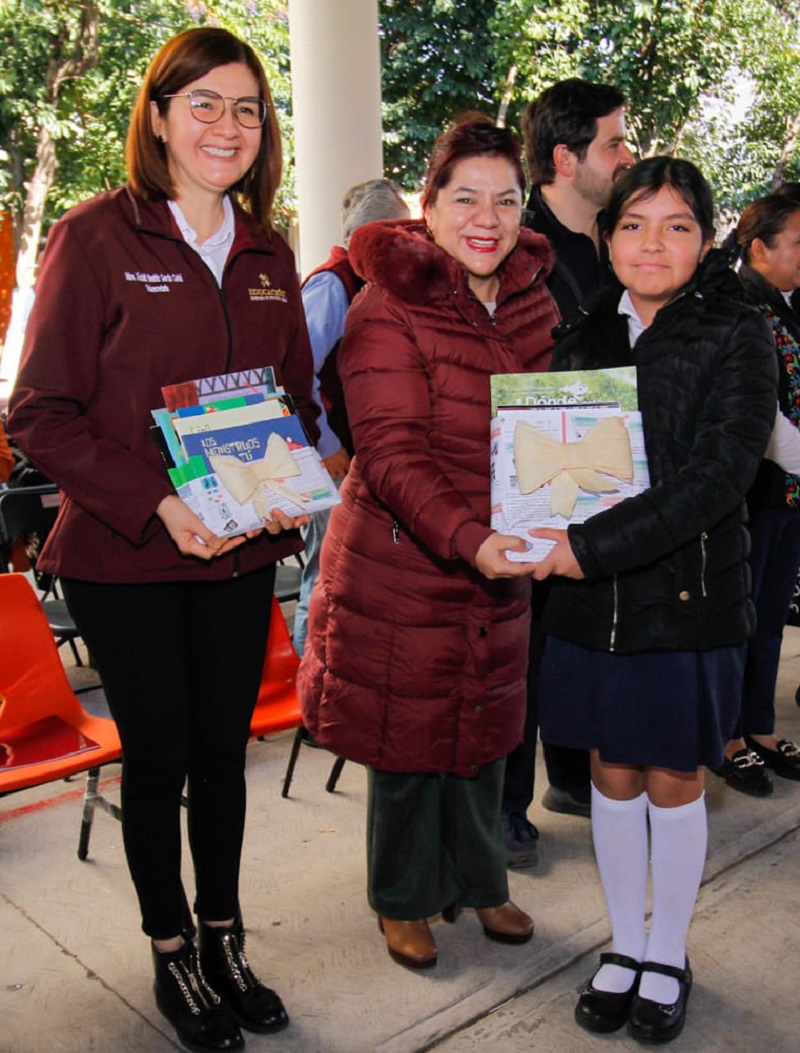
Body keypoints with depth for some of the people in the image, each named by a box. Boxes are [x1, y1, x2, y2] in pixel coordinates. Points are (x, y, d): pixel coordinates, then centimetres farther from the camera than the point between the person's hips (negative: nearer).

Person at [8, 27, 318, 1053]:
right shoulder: (95, 237, -8)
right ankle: (172, 955, 31)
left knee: (223, 749, 14)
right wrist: (155, 500, -22)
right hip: (122, 556, -4)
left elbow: (299, 394, 15)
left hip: (241, 553, 5)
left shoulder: (267, 254, 9)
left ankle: (224, 942, 35)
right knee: (158, 756, 9)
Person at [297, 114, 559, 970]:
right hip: (400, 562, -5)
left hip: (498, 560, 6)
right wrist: (468, 540, -35)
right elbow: (391, 453, -22)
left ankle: (477, 881, 41)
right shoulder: (388, 307, -14)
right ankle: (403, 900, 33)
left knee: (485, 723, 19)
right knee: (406, 730, 9)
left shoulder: (532, 302, 5)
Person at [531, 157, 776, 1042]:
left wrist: (592, 545, -24)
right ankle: (623, 947, 33)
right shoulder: (583, 337, 7)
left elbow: (716, 478, -17)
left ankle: (666, 960, 30)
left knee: (674, 781, 9)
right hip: (590, 599, 3)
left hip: (688, 596, -3)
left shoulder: (735, 339, -5)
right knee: (613, 774, 13)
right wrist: (549, 540, -10)